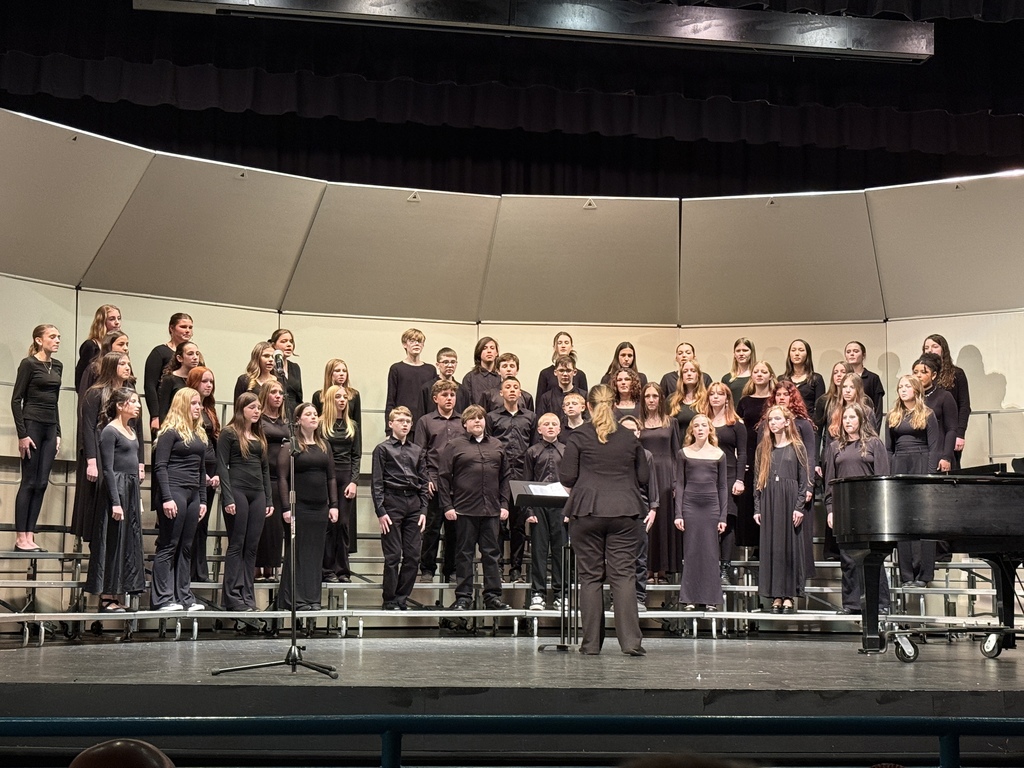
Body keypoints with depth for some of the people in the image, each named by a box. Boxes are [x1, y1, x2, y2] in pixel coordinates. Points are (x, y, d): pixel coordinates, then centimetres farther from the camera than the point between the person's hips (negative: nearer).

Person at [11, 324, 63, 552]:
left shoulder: (57, 366, 13)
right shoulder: (29, 364, -6)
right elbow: (16, 400, -9)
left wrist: (58, 433, 13)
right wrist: (22, 434, -14)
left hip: (50, 428, 7)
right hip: (32, 425, -6)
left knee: (42, 484, 4)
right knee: (29, 482, -5)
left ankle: (29, 536, 7)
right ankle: (21, 538, 0)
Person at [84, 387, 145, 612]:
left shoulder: (131, 431, 15)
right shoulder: (110, 432, -10)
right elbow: (108, 470, -15)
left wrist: (138, 499, 17)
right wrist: (115, 502, -20)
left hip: (132, 490, 9)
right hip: (116, 490, -9)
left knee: (129, 543, 9)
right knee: (113, 543, -4)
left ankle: (117, 596, 15)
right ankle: (106, 598, 2)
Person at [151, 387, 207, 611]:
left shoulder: (199, 435, 18)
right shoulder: (170, 432, -5)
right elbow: (160, 466, -11)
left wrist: (203, 500, 16)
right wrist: (166, 498, -18)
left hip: (193, 494, 7)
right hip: (174, 491, -7)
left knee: (186, 547, 9)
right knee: (169, 546, -5)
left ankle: (184, 596, 13)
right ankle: (162, 599, -2)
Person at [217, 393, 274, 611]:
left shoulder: (259, 436, 17)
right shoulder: (229, 433, -1)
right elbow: (222, 466, -7)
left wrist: (269, 499, 12)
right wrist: (228, 498, -15)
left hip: (257, 494, 6)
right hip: (237, 492, -6)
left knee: (252, 547, 6)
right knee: (236, 546, -2)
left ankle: (247, 596, 10)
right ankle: (233, 597, 2)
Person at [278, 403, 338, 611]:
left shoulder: (323, 446, 14)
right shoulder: (290, 446, -2)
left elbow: (331, 477, 15)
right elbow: (283, 478, -7)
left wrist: (333, 505, 8)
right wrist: (286, 507, -13)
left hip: (320, 508, 5)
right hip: (299, 507, -5)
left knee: (316, 554, 6)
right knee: (297, 553, -2)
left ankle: (313, 599, 12)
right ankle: (294, 599, 3)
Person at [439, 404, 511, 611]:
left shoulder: (497, 446, 13)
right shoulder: (454, 446, 2)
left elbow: (504, 477, 15)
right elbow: (443, 477, -1)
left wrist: (504, 505, 8)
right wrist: (447, 506, -6)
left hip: (492, 510, 3)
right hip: (464, 509, -3)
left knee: (492, 553, 6)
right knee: (464, 553, 3)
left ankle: (493, 596, 12)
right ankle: (463, 597, 10)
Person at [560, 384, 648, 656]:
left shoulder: (579, 437, -3)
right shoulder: (629, 438, 6)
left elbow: (566, 477, -5)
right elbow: (643, 477, 11)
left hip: (587, 512, -2)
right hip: (623, 512, 2)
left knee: (590, 577, 5)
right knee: (624, 575, 1)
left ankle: (591, 642, 7)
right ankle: (631, 640, -6)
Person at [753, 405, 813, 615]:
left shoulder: (796, 447, 3)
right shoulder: (763, 449, 12)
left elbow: (804, 479, -1)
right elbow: (758, 480, 12)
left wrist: (800, 507, -10)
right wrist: (757, 508, 6)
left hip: (790, 501, -3)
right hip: (768, 504, 3)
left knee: (790, 546, -2)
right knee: (770, 548, 1)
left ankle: (789, 596, 2)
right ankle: (776, 597, 5)